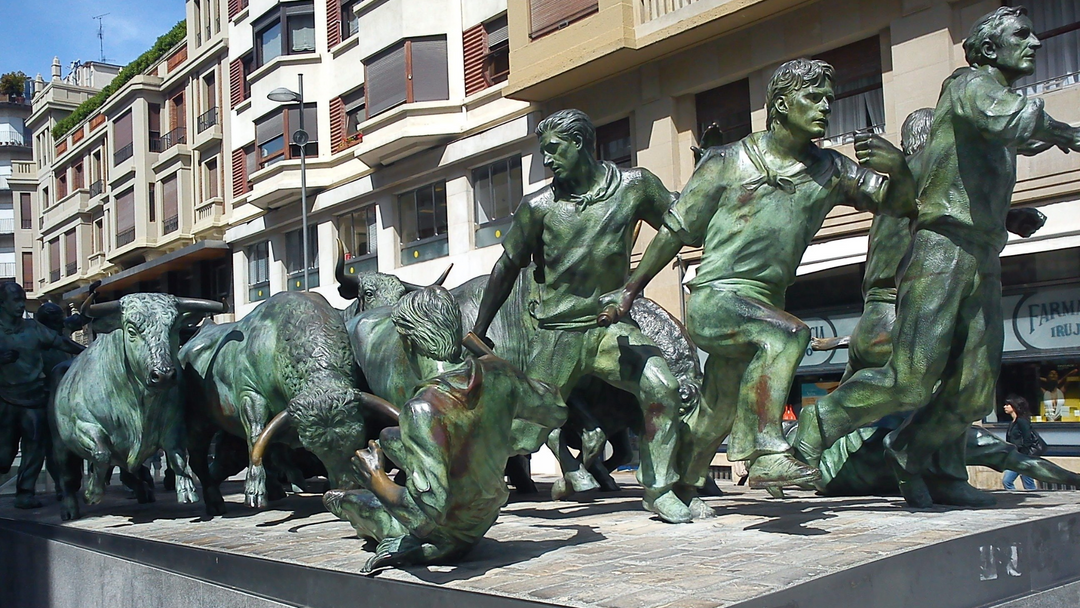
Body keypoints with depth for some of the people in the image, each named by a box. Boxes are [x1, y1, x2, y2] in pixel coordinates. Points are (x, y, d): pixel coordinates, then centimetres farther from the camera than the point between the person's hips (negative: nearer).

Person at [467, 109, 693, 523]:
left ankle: (659, 491, -4)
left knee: (662, 387, -20)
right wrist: (478, 334, 11)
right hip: (557, 333, 0)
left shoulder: (633, 186, -2)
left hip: (610, 324, 0)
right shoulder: (539, 206, -3)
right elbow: (507, 268, 7)